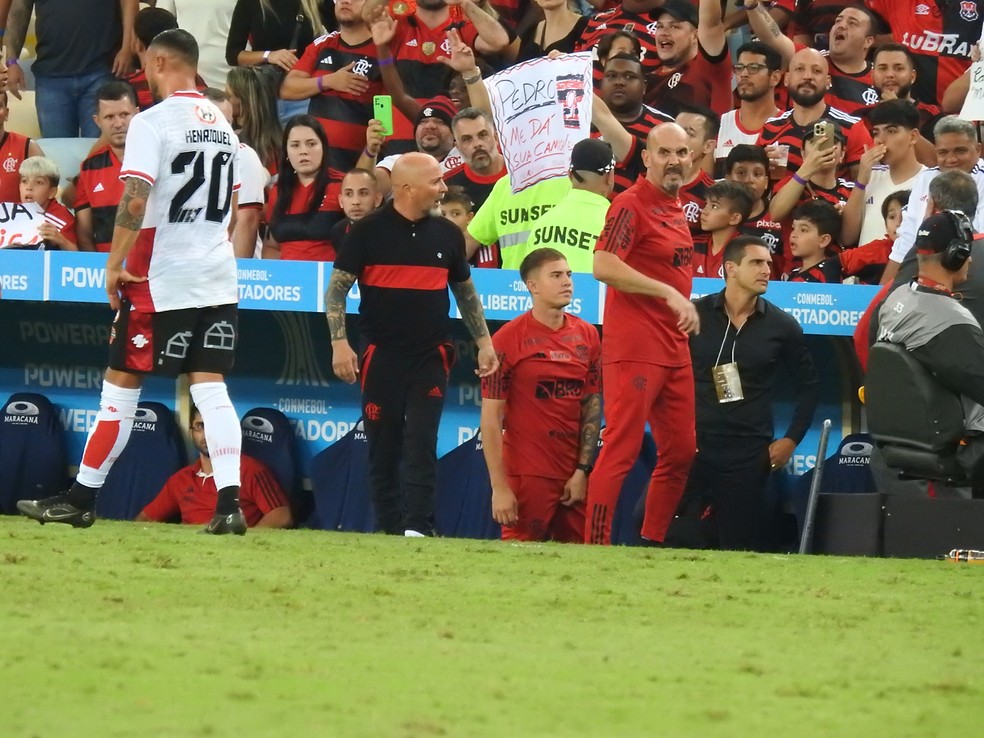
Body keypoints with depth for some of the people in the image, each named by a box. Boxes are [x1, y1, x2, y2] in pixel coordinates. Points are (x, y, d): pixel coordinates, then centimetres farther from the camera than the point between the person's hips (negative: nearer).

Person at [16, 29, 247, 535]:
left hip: (162, 277, -6)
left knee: (121, 382, 2)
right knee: (210, 385, 2)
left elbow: (135, 198, -20)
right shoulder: (221, 124, 12)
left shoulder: (152, 122, -12)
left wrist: (115, 264, -13)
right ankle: (229, 503, -11)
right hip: (217, 275, 6)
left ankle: (80, 499, 9)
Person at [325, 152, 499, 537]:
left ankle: (418, 527, -12)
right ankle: (388, 528, 10)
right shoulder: (368, 231, -3)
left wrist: (483, 340, 15)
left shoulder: (447, 234, 8)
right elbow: (336, 289, -2)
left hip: (431, 357, 2)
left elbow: (465, 291, 20)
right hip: (381, 357, -2)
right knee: (383, 446, 3)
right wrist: (340, 342, -12)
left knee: (422, 443, -8)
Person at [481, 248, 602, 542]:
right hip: (526, 474, -5)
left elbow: (592, 406, 11)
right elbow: (491, 418, -7)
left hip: (575, 477, 5)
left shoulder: (587, 336, 9)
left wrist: (582, 471, 2)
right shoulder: (507, 339, -6)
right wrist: (499, 487, -12)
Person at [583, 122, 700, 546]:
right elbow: (604, 266, -23)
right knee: (621, 449, -11)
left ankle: (652, 544, 20)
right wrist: (670, 293, -25)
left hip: (675, 349, 9)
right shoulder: (631, 204, -10)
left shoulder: (676, 209, 17)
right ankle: (595, 547, -12)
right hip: (635, 348, -9)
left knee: (680, 453, 11)